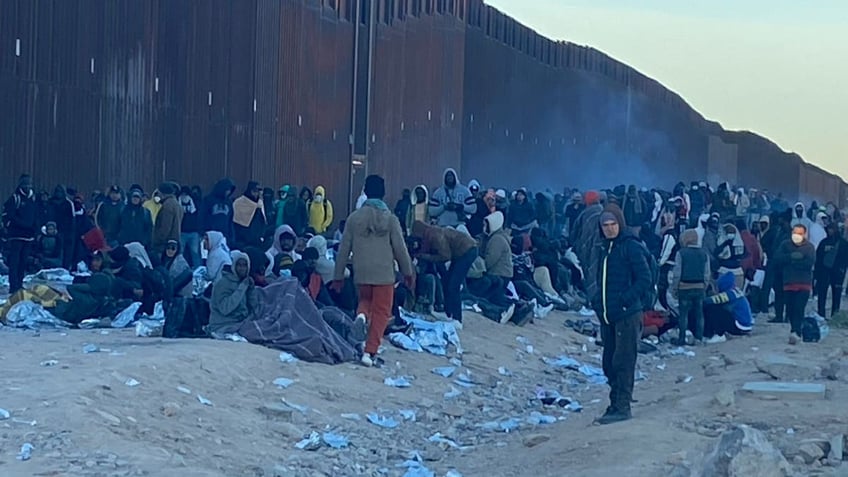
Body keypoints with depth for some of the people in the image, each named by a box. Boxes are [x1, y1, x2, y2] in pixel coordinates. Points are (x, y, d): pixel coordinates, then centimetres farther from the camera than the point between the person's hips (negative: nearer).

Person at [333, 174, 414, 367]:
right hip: (384, 273, -2)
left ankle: (361, 315, -7)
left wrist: (338, 276, 14)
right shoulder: (390, 219, -4)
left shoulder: (354, 217, 2)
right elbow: (400, 249, -2)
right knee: (381, 312, 5)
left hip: (361, 273, 2)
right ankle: (370, 352, -4)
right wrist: (408, 273, 10)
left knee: (365, 299, 27)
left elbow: (344, 249, 5)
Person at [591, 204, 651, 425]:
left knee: (623, 362, -7)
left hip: (627, 315, -8)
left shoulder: (631, 246, -9)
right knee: (610, 363, 12)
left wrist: (626, 299, -19)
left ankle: (622, 407, -4)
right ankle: (616, 404, 20)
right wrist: (598, 301, 11)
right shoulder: (606, 248, 16)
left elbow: (645, 280, -13)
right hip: (608, 316, 8)